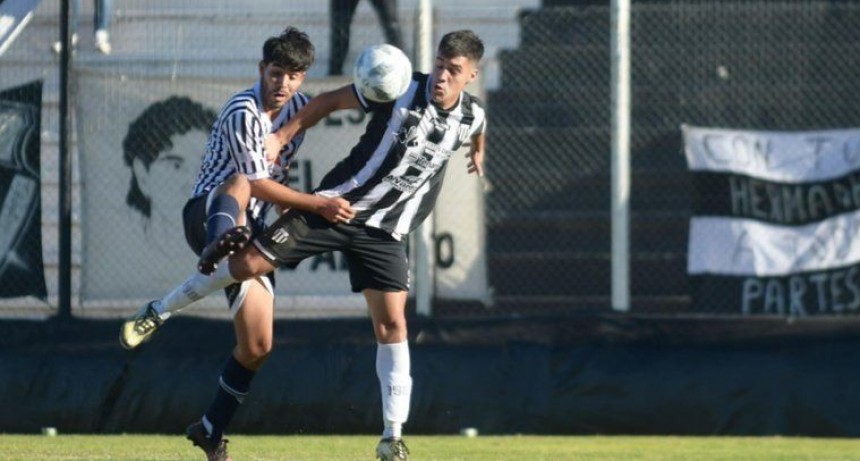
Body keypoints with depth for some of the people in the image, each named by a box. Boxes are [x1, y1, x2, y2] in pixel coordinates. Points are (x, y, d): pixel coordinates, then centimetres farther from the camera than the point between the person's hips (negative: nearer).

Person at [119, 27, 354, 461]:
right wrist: (317, 205, -20)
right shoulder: (243, 113, -17)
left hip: (251, 227, 7)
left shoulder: (300, 107, 7)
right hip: (208, 214, -7)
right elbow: (256, 183, -19)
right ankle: (221, 248, -74)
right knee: (239, 184, -42)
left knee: (257, 346, 0)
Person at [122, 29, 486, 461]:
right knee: (248, 263, -7)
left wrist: (476, 153, 46)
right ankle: (159, 311, 13)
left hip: (383, 231, 2)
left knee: (391, 323, -7)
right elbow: (331, 100, -1)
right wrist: (279, 137, -7)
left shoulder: (472, 115, -3)